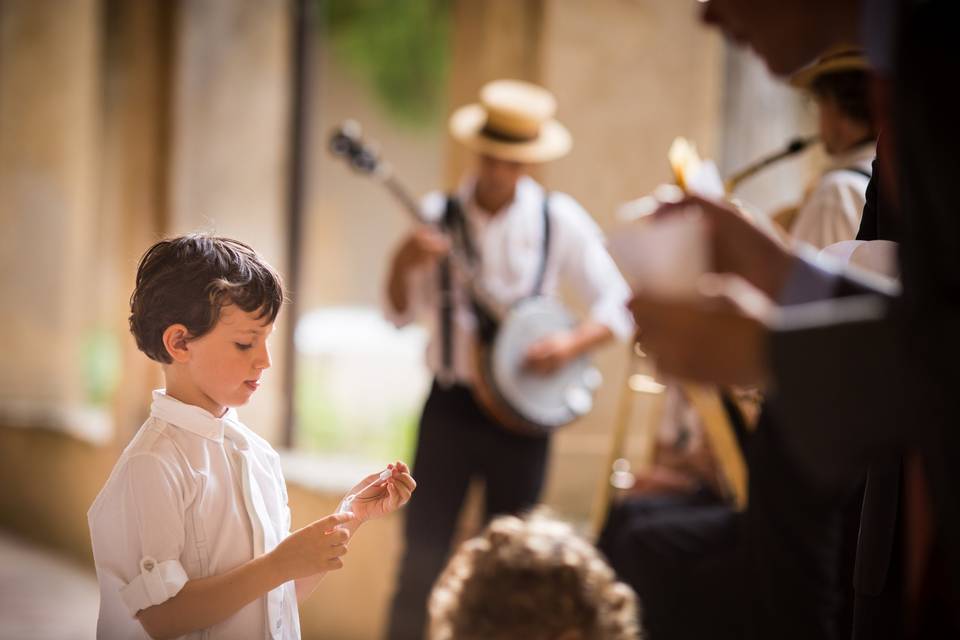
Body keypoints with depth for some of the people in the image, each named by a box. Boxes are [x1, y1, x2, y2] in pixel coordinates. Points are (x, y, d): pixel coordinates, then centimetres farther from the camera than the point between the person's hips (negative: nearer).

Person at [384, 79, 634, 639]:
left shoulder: (560, 221, -3)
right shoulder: (439, 214, 0)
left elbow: (618, 307, 0)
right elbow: (400, 316, 3)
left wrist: (574, 343, -18)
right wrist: (404, 264, -16)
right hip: (450, 404, 0)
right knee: (423, 554, -2)